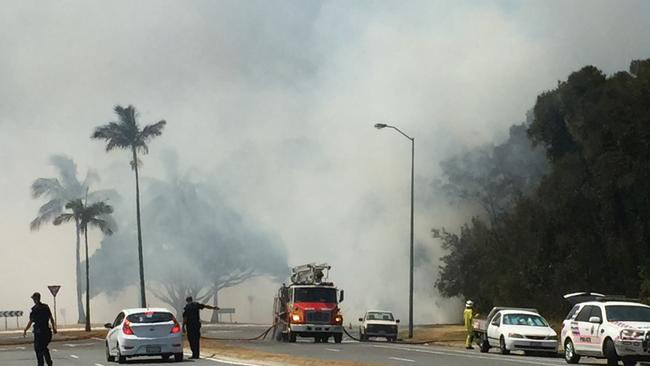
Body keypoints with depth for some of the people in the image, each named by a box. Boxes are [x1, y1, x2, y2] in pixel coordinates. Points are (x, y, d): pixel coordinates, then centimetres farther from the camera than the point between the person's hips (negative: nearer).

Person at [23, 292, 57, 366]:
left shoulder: (35, 309, -13)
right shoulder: (46, 307, 4)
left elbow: (31, 322, -13)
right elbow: (51, 318, 9)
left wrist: (25, 330, -6)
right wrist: (54, 327, 19)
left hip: (38, 331, -6)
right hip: (47, 331, 6)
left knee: (38, 349, 4)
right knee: (44, 348, 18)